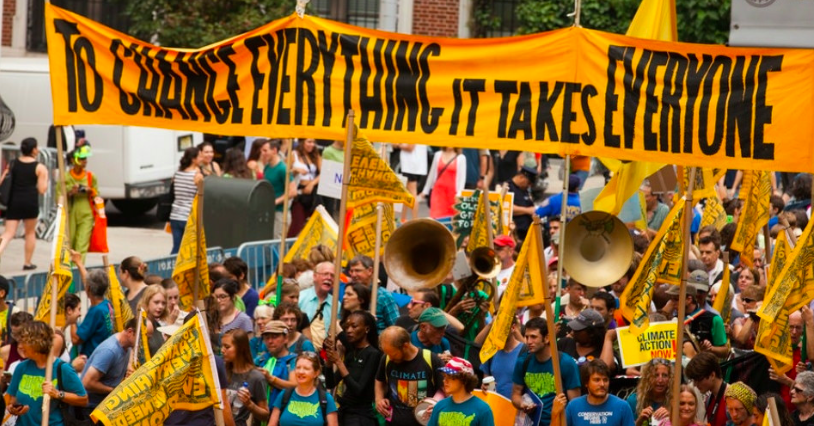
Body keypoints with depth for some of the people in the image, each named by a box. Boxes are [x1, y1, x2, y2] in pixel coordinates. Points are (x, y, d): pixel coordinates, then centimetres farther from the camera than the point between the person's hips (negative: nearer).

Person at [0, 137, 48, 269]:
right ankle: (27, 263, 22)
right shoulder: (39, 168, -3)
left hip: (14, 201, 2)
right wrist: (45, 178, 10)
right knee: (30, 233, 16)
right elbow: (42, 190, -4)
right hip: (30, 202, -2)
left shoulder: (12, 164, 6)